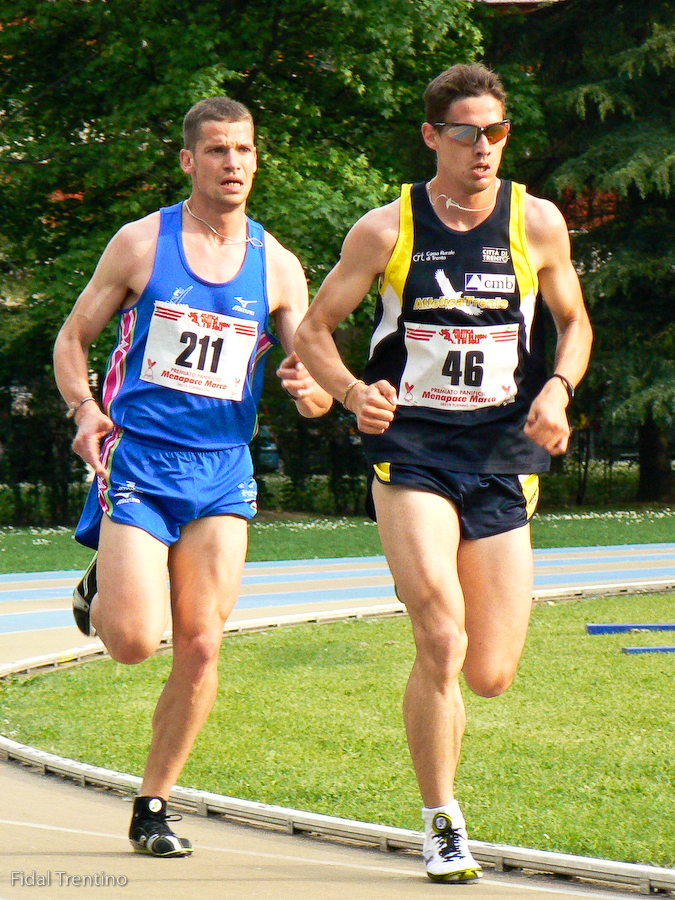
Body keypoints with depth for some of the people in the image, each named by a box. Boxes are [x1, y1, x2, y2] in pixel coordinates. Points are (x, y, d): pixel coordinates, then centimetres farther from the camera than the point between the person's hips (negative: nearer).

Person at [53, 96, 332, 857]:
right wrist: (86, 410, -12)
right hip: (137, 460, -2)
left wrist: (310, 390, -17)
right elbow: (73, 339, 7)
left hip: (222, 469, 3)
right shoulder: (141, 244, 1)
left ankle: (153, 805, 10)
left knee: (200, 646, -4)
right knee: (134, 642, -13)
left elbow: (316, 382, 8)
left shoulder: (277, 267, 7)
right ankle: (99, 590, 23)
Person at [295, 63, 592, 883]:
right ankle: (441, 823, -5)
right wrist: (352, 392, -14)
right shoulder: (386, 230, -2)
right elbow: (313, 330, 6)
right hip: (410, 447, -2)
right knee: (441, 643, -21)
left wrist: (557, 388, -4)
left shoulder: (537, 224, 3)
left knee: (491, 675, 0)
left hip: (503, 455, 2)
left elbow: (574, 324, 17)